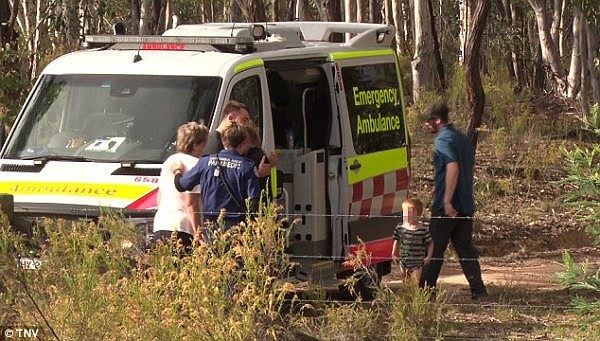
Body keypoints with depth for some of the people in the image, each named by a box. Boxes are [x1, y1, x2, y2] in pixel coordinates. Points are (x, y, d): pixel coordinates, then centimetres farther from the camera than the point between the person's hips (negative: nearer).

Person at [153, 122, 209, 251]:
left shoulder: (168, 161, 20)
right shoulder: (195, 165, -7)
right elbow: (191, 204, -13)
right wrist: (198, 235, -13)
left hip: (160, 224, 9)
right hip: (181, 226, -9)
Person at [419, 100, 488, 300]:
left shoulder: (443, 140, -13)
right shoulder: (462, 138, 15)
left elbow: (453, 167, -26)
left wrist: (447, 201, -28)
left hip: (446, 207, -8)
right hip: (466, 205, 8)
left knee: (434, 250, 1)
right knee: (465, 248, 10)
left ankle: (425, 289, 5)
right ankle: (478, 290, 5)